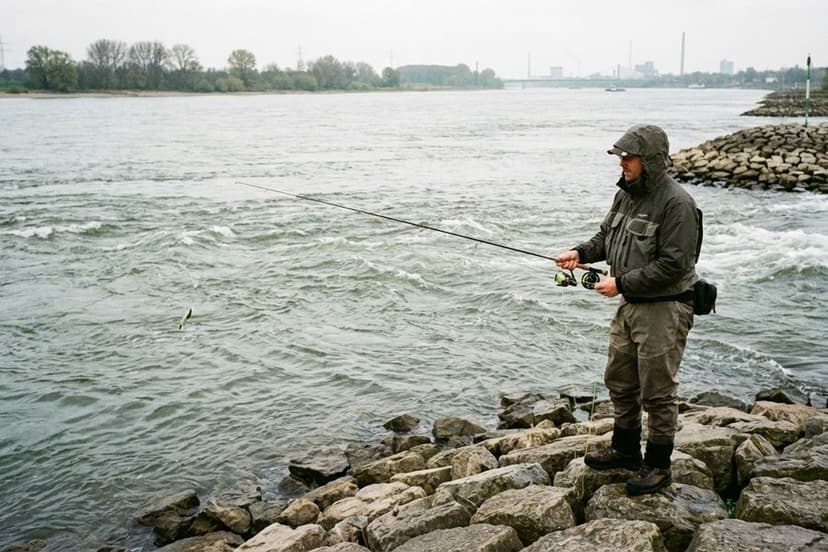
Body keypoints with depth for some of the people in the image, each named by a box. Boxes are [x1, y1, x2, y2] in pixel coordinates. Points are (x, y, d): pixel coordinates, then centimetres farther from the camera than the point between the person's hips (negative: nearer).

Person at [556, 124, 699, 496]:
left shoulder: (676, 203, -20)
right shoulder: (626, 194, 7)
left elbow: (673, 265, -23)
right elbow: (607, 235, 20)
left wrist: (622, 283, -22)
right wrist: (581, 253, 1)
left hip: (664, 309, -9)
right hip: (629, 304, 9)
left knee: (658, 391, 2)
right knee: (619, 381, 19)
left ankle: (658, 466, 18)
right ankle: (625, 449, 37)